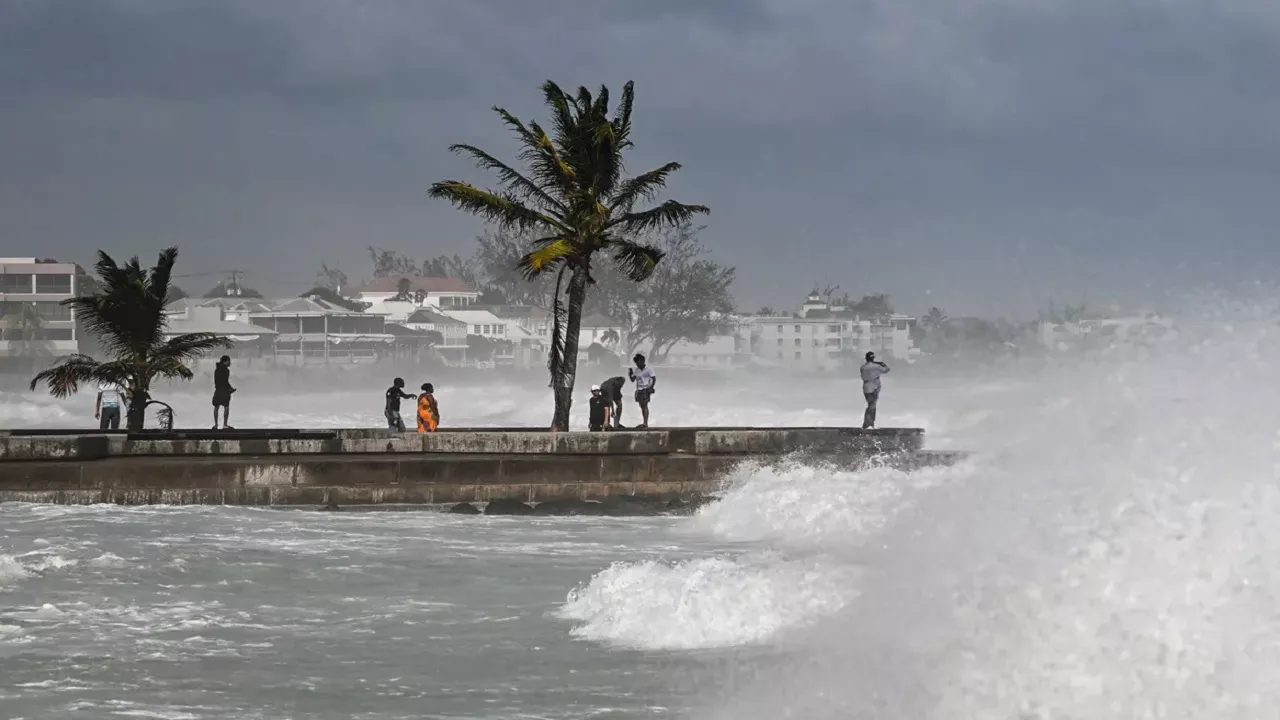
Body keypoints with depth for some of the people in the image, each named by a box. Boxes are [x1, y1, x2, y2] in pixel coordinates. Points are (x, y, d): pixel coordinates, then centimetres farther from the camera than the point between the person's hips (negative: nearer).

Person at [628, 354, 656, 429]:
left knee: (645, 405, -14)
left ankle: (645, 423, -18)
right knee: (642, 406, 9)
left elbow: (654, 379, -6)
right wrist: (630, 374, -5)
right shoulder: (636, 370, 13)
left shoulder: (648, 369, -5)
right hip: (639, 390, 7)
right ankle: (644, 423, 15)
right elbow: (633, 380, 12)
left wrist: (651, 388, -15)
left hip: (645, 389, -7)